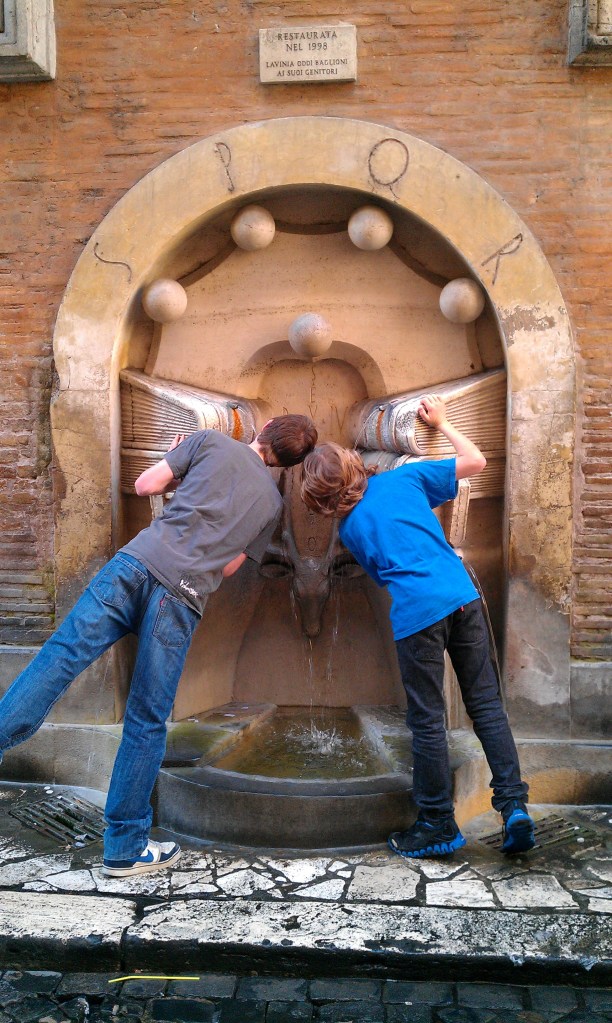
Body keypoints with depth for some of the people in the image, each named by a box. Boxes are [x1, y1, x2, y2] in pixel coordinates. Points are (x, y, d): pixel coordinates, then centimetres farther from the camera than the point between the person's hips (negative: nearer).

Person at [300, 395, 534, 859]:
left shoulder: (348, 529, 12)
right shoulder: (405, 477, 13)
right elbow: (476, 461, 19)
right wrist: (441, 422, 31)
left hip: (418, 613, -3)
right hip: (463, 597, 3)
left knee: (428, 721, 6)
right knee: (487, 703, 11)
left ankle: (439, 824, 16)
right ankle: (515, 805, 7)